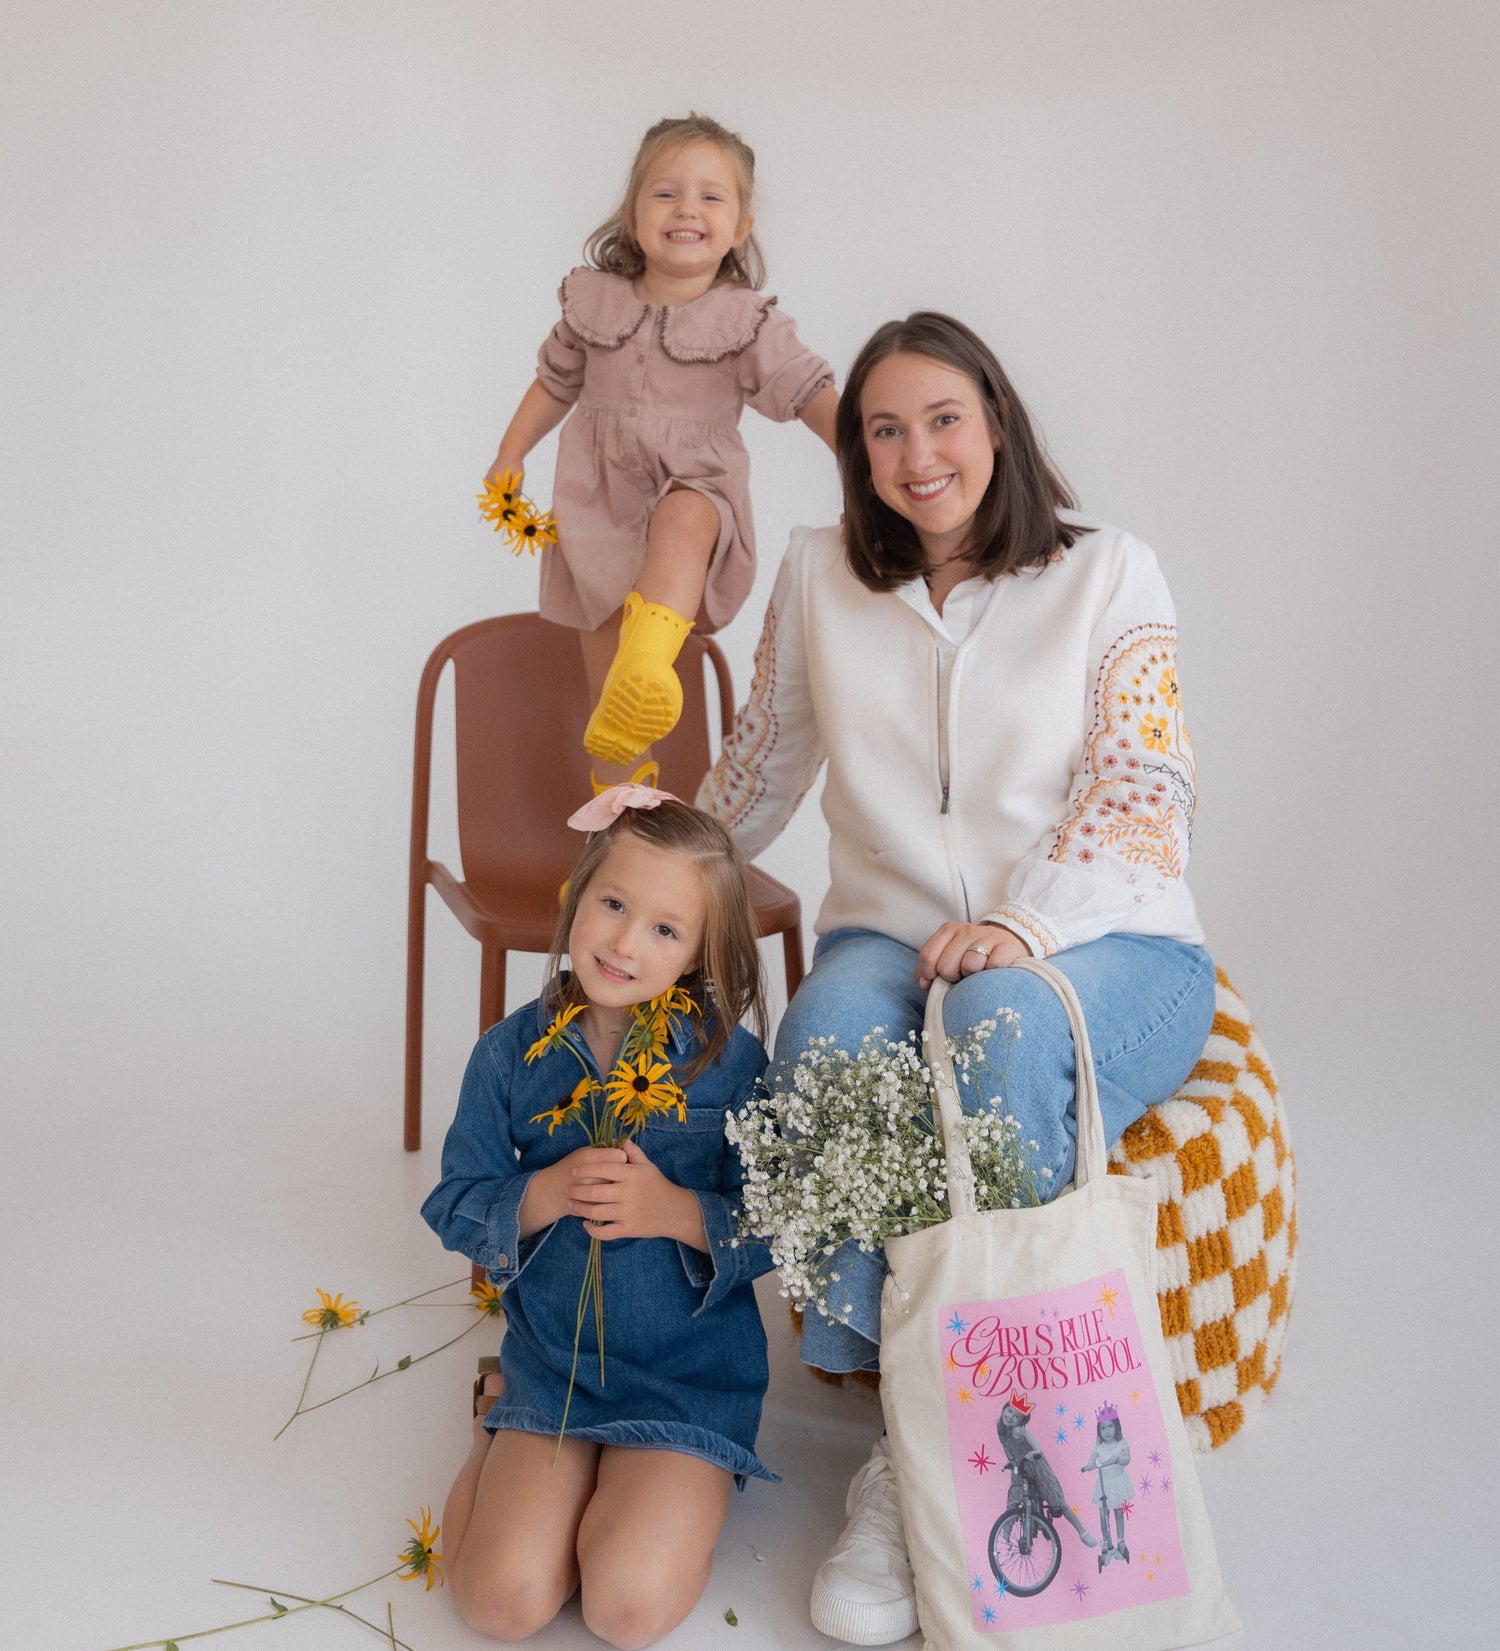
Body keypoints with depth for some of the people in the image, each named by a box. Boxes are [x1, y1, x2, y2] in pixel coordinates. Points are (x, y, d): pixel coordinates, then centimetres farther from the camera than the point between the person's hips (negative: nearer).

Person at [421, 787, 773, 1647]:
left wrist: (674, 1211, -23)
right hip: (550, 1362, 2)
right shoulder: (513, 1053, -4)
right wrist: (543, 1197, -18)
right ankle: (503, 1425, 19)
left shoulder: (730, 1060, -10)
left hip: (692, 1373, -2)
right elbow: (457, 1207, 1)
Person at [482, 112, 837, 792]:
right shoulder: (594, 300, 5)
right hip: (600, 501, 3)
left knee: (684, 518, -41)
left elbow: (811, 393, -12)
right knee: (604, 657, 4)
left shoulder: (747, 322, -4)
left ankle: (645, 670, -60)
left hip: (696, 485, -3)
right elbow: (555, 381, 18)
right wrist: (510, 455, 14)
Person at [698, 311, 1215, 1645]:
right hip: (891, 934, 2)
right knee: (830, 1038, -35)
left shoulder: (1109, 574, 4)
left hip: (1103, 947, -2)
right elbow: (763, 770, 26)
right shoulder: (821, 576, 13)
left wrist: (1023, 921, -23)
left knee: (1002, 1020, -39)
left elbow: (1143, 785, -7)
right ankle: (902, 1458, -29)